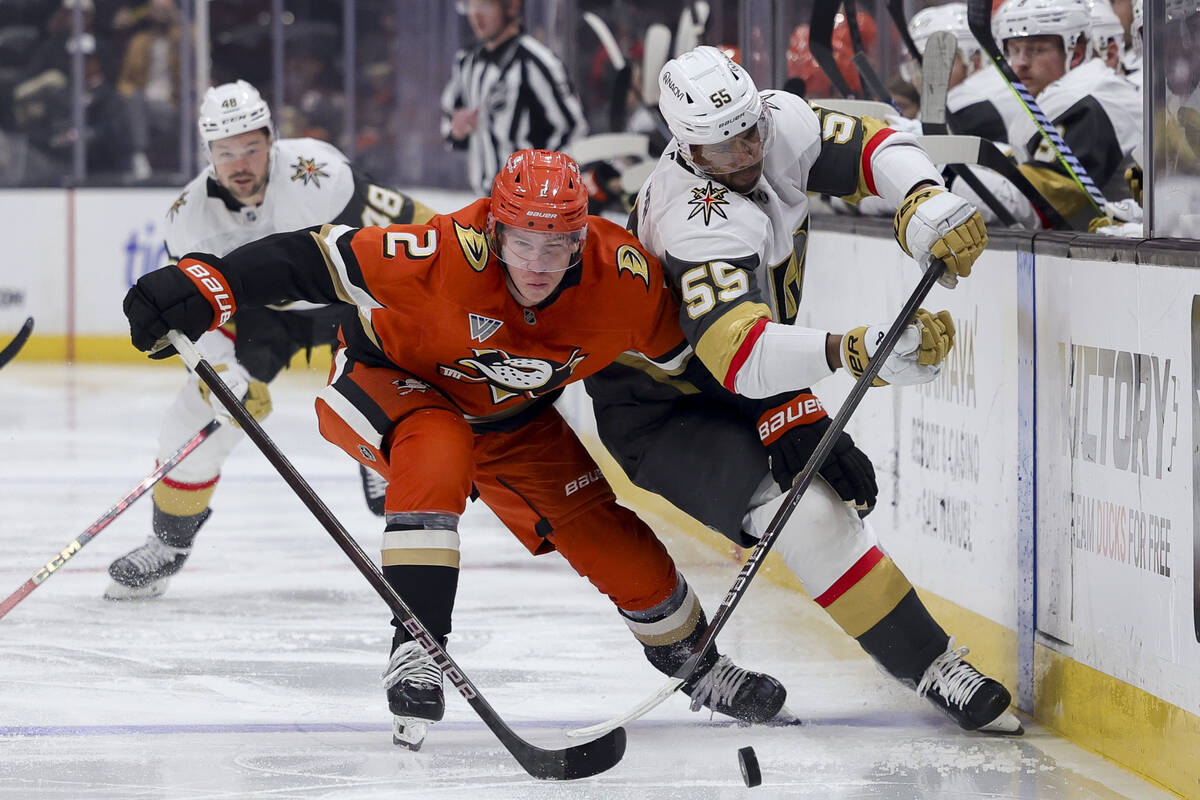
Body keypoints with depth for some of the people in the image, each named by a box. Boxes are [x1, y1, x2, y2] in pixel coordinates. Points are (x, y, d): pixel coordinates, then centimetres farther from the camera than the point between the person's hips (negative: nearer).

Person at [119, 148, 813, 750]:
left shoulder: (626, 278, -25)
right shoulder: (449, 253, -39)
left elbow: (687, 365, -7)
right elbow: (310, 259, -39)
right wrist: (202, 285, -49)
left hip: (509, 414, 4)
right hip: (385, 382, -4)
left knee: (615, 540, 2)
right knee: (439, 451, -38)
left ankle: (697, 667, 29)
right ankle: (416, 650, -33)